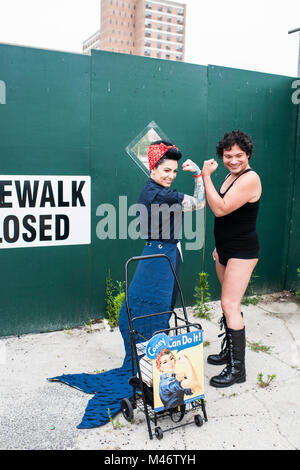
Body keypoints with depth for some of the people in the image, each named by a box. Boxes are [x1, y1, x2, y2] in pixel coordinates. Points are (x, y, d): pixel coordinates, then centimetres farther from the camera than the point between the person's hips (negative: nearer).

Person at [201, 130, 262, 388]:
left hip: (242, 252, -9)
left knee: (230, 305, -11)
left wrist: (206, 176, -21)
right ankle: (229, 351, 31)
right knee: (230, 304, 17)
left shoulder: (250, 178, -17)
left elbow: (220, 209, -26)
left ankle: (237, 369, 0)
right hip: (226, 250, 9)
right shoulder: (231, 176, 12)